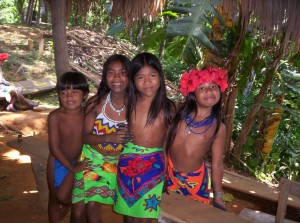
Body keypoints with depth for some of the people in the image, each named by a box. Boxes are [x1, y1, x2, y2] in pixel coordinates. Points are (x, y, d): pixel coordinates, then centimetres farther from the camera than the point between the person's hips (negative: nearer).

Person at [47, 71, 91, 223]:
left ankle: (69, 203, 34)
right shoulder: (55, 116, -23)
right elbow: (54, 148, -20)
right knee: (54, 199, 15)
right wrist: (72, 167, -18)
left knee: (63, 197, -3)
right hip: (58, 162, 0)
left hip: (79, 162, 0)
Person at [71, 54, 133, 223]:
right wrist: (109, 137, -28)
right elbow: (85, 136, -12)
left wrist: (128, 135, -22)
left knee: (93, 206, 0)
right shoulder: (96, 102, -16)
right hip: (91, 157, 1)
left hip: (116, 163, 0)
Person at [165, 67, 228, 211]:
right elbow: (164, 140, 0)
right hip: (169, 174, 1)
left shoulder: (218, 128, -10)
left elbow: (217, 164, -5)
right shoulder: (180, 114, -9)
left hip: (195, 180, -1)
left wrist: (218, 197, -2)